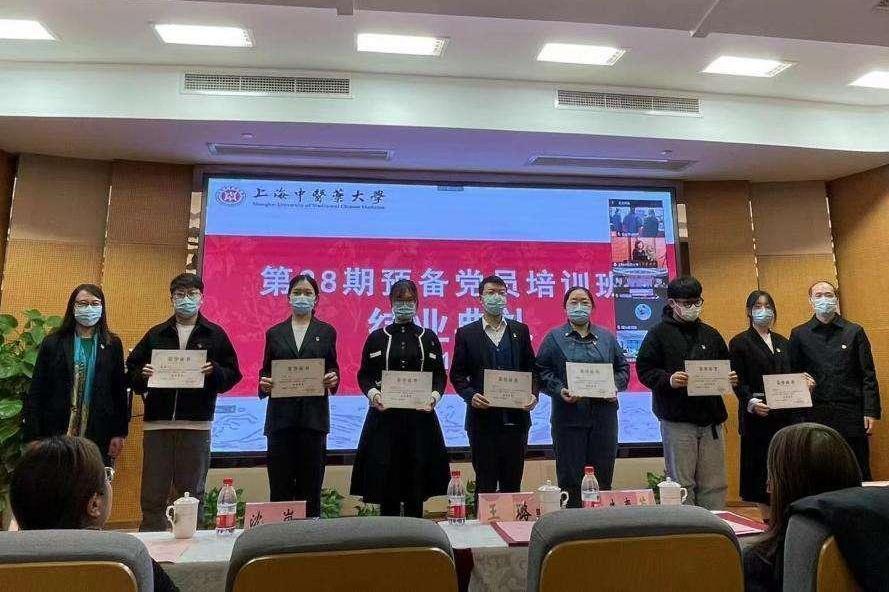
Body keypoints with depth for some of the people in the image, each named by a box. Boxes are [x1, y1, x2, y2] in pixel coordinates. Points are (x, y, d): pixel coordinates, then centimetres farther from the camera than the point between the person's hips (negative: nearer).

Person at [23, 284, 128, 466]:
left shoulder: (112, 344, 5)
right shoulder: (53, 343, 4)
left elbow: (120, 391, 5)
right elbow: (36, 391, 3)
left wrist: (119, 433, 1)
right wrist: (35, 436, -3)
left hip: (99, 435, 0)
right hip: (57, 432, 0)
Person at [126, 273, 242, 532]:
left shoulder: (215, 335, 6)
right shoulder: (156, 334, 11)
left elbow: (233, 374, 3)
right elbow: (131, 370, 13)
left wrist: (214, 371, -16)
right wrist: (142, 375, -8)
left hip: (197, 425, -1)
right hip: (157, 423, 2)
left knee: (192, 494, 8)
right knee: (153, 495, 7)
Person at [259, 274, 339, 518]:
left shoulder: (326, 332, 9)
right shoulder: (275, 333, 11)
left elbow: (333, 369, 10)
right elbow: (265, 371, 11)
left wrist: (333, 379, -12)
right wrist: (264, 383, -10)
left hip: (314, 413, -1)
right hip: (281, 414, 1)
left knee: (311, 482, 2)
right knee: (279, 483, 1)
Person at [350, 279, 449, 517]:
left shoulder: (429, 338, 9)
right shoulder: (377, 338, 8)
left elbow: (440, 375, 7)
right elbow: (364, 375, 5)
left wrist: (434, 396, -11)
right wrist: (373, 393, -14)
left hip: (420, 414, 1)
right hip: (385, 413, 0)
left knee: (417, 473, 3)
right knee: (386, 476, -1)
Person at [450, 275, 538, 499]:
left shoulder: (520, 330, 10)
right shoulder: (466, 333, 3)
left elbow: (531, 368, 10)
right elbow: (457, 374, 2)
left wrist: (533, 394, -7)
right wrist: (470, 395, -14)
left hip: (516, 416, 2)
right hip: (483, 417, -2)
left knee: (513, 482, 9)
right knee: (485, 483, 5)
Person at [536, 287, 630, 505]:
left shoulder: (607, 337, 14)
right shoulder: (554, 338, 5)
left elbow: (623, 368, 17)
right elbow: (542, 371, 0)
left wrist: (615, 387, -2)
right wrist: (559, 390, -15)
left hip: (604, 415, 3)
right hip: (568, 415, -3)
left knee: (603, 474, 7)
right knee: (570, 476, 2)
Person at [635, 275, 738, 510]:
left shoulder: (711, 334, 15)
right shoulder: (659, 334, -1)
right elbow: (644, 369, -5)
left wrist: (731, 379, 0)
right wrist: (668, 380, -22)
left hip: (711, 419, 5)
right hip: (677, 420, -4)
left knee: (715, 484, 10)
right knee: (682, 483, 2)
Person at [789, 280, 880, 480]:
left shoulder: (854, 332, 6)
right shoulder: (799, 334, 6)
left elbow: (868, 376, 3)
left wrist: (871, 412, -4)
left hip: (851, 415, 0)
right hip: (815, 415, 0)